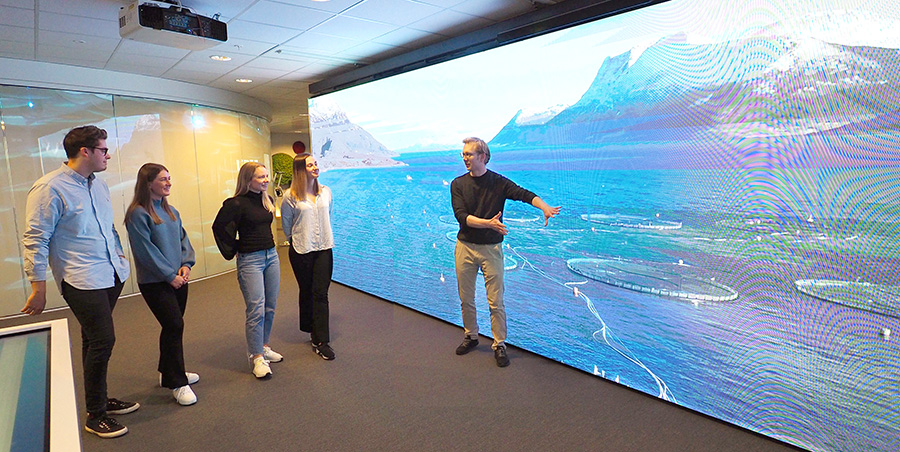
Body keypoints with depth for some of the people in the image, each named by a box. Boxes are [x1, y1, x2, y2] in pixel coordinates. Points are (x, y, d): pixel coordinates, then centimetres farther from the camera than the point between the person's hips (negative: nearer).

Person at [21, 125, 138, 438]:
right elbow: (35, 241, -11)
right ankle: (95, 416, 9)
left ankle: (100, 399, 30)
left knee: (95, 339, 17)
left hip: (112, 274, 8)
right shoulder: (49, 188, -12)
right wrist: (38, 288, -10)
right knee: (102, 340, -7)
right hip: (81, 280, -8)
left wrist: (119, 253, 21)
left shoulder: (98, 185, 13)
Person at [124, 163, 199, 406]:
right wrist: (170, 275, -15)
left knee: (173, 326, 15)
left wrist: (186, 264, -4)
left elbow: (183, 238, 12)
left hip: (178, 279, 7)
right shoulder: (138, 213, -13)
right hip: (155, 283, -7)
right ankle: (177, 383, 3)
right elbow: (145, 250, -16)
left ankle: (168, 372, 33)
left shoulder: (170, 211, 9)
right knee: (174, 325, -9)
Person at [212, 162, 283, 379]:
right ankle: (257, 358, 3)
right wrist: (233, 250, -5)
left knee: (270, 308, 12)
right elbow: (219, 227, -11)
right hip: (250, 260, -7)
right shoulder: (237, 204, -14)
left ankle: (263, 347, 28)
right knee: (256, 310, -7)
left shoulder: (267, 200, 8)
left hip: (271, 256, 7)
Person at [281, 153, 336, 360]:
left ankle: (321, 341, 2)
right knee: (306, 292, 11)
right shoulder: (291, 196, -8)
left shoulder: (325, 192, 4)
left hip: (323, 249, 2)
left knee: (321, 294, -1)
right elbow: (286, 223, 4)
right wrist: (296, 240, 10)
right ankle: (312, 330, 30)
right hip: (301, 251, -2)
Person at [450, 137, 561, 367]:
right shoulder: (458, 184, 1)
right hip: (465, 247, 2)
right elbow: (461, 216, -11)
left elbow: (524, 194, -17)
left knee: (496, 301, 0)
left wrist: (545, 207, -37)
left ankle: (499, 345, 15)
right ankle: (471, 337, 32)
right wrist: (488, 223, -26)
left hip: (491, 249, -2)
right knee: (466, 299, 12)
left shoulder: (499, 182, -2)